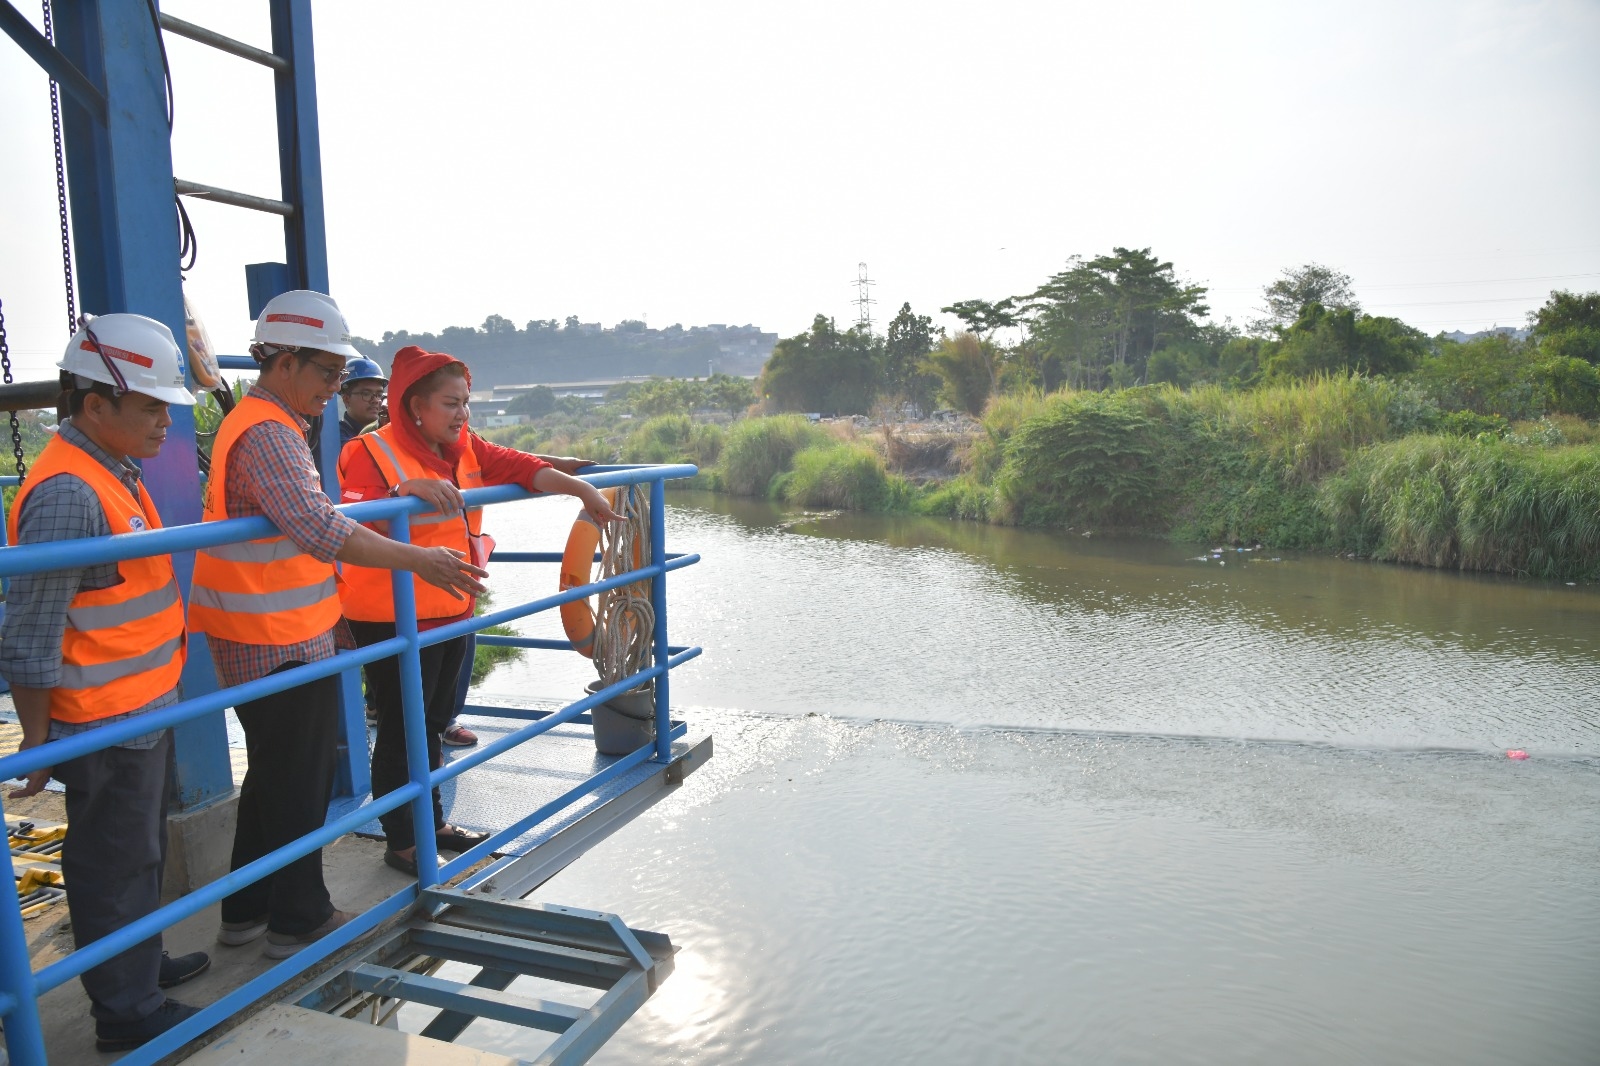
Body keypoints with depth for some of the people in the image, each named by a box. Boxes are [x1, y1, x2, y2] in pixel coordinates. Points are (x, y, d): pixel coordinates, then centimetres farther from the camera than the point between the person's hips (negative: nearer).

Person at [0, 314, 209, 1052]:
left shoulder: (113, 472, 8)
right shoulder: (68, 493, -23)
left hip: (144, 712, 9)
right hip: (105, 727, -9)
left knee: (141, 852, 23)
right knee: (114, 866, 7)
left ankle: (142, 964, 42)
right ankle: (127, 1013, 23)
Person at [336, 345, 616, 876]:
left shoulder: (466, 449, 7)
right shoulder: (370, 452, -14)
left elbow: (521, 467, -1)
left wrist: (580, 488, -12)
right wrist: (405, 490, -39)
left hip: (453, 612, 8)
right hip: (393, 620, -7)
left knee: (433, 722, 20)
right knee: (400, 731, 4)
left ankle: (433, 823, 36)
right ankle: (401, 842, 20)